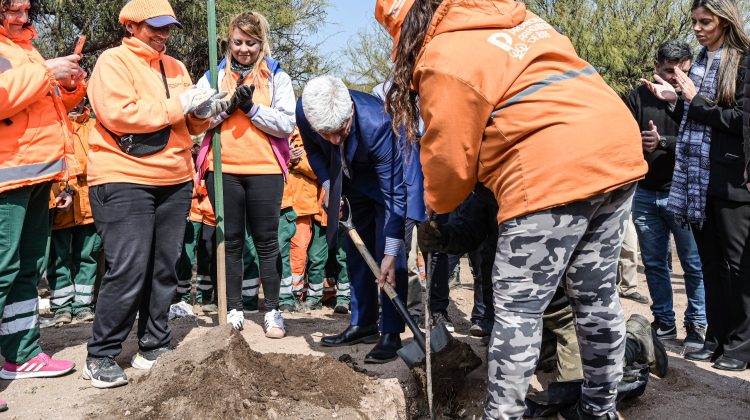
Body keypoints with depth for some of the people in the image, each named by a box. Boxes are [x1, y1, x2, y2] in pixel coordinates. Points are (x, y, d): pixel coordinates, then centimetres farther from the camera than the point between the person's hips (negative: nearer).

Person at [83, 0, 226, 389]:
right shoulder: (113, 61, -2)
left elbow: (188, 124, 21)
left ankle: (153, 346, 19)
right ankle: (100, 357, 3)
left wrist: (203, 112, -2)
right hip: (124, 181, -6)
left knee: (164, 268, 7)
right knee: (127, 271, -11)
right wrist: (179, 105, -15)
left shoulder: (175, 67, 18)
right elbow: (119, 114, -17)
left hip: (175, 182, 7)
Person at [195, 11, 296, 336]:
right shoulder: (213, 76, 12)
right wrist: (229, 105, -12)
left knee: (267, 242, 3)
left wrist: (252, 107, -12)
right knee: (231, 241, 7)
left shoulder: (277, 77, 7)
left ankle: (272, 310, 13)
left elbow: (287, 124, -2)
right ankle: (234, 309, 17)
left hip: (265, 170, -1)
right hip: (223, 169, 2)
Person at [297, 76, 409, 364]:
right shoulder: (304, 110, -27)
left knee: (388, 254, -14)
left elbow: (395, 193, -37)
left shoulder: (377, 123, -42)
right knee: (357, 252, 8)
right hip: (354, 182, 5)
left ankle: (391, 333, -6)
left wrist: (391, 253, -37)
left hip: (388, 179, -5)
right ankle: (363, 325, 19)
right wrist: (327, 183, -15)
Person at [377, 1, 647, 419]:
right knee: (598, 298, 18)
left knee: (518, 312, 3)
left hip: (553, 176, -9)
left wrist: (436, 207, 20)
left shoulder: (443, 60, -3)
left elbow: (450, 159, -1)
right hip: (618, 153, 9)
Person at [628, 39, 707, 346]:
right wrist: (641, 146, -19)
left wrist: (662, 142, -20)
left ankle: (696, 323, 17)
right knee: (654, 263, 11)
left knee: (694, 264, 2)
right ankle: (664, 321, 24)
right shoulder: (639, 97, 3)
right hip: (646, 194, 3)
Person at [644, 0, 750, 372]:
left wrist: (696, 100, -13)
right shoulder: (699, 64, 14)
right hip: (697, 179, 7)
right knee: (710, 263, 11)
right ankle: (716, 338, 19)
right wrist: (674, 101, 5)